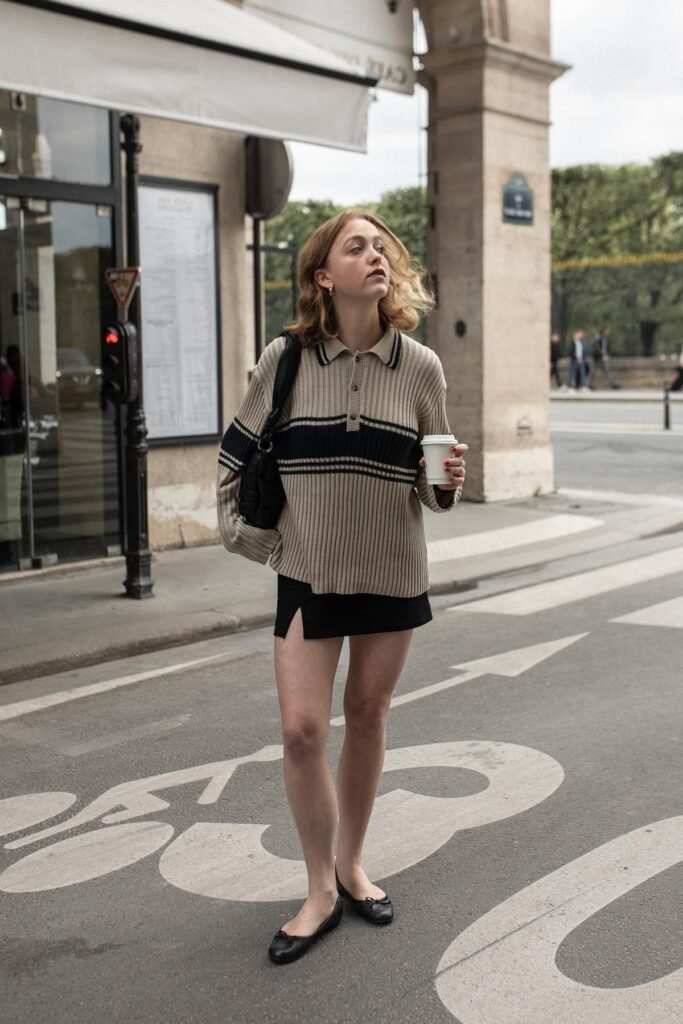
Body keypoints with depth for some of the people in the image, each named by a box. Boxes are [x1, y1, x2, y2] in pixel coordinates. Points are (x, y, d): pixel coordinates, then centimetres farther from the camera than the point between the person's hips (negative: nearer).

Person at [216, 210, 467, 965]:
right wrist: (247, 537, 0)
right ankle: (321, 890, 13)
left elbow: (431, 490, 4)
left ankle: (350, 865, 31)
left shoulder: (421, 367, -4)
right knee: (302, 728, -5)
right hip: (309, 573, -1)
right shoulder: (285, 359, -7)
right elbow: (235, 456, 5)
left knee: (367, 718, 11)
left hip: (394, 573, 1)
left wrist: (449, 482, -17)